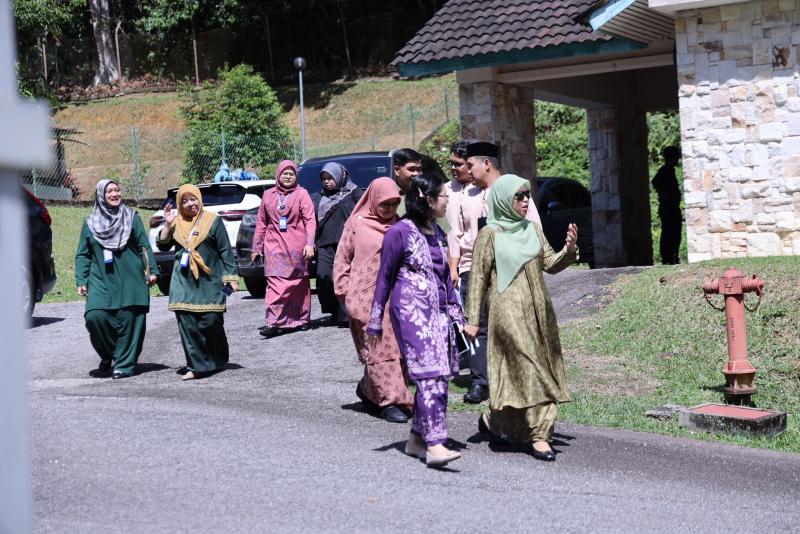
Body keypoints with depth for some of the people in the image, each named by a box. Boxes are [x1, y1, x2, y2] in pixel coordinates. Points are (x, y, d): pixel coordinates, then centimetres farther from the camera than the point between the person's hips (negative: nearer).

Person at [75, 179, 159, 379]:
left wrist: (152, 270, -4)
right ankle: (107, 357, 7)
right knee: (94, 316, -15)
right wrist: (81, 281, 3)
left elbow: (144, 246, 6)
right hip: (101, 280, 1)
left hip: (130, 280, -1)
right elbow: (83, 254, 12)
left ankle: (124, 364, 6)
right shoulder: (90, 223, 11)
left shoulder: (132, 217, 9)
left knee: (128, 321, -5)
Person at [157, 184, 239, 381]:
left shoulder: (212, 221, 2)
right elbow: (162, 246, 10)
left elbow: (225, 250, 0)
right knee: (187, 323, -4)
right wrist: (167, 225, -1)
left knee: (211, 322, -4)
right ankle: (197, 366, 1)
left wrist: (230, 276, -6)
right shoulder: (177, 223, 12)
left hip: (210, 281, -3)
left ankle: (218, 361, 19)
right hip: (184, 281, 3)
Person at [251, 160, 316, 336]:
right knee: (275, 284, -9)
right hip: (274, 247, 1)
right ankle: (273, 322, -13)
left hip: (297, 248, -1)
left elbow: (310, 220, -4)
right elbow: (261, 223, 15)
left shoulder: (302, 194, 3)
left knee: (299, 284, 6)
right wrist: (256, 247, 13)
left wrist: (309, 244, -16)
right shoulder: (268, 196, 12)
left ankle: (302, 319, 17)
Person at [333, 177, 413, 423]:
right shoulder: (357, 224, 2)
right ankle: (391, 401, -5)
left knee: (396, 347, 5)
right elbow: (342, 259, 6)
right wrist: (345, 291, 0)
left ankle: (368, 389, 24)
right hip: (366, 298, -4)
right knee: (378, 347, -6)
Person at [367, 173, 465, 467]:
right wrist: (375, 321, -1)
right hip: (411, 310, -8)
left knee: (438, 376, 4)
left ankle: (417, 438, 15)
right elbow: (385, 277, -2)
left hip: (438, 311, 8)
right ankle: (434, 444, -20)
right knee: (430, 374, -17)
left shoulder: (438, 233, 16)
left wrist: (456, 313, 21)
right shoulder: (400, 232, -6)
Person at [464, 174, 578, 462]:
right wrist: (472, 318, -7)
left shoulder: (532, 228, 11)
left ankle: (493, 420, 26)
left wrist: (568, 250, -9)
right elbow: (478, 277, -5)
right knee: (528, 370, -10)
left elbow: (550, 264, 11)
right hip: (508, 311, -6)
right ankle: (538, 435, -5)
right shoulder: (490, 234, -5)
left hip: (538, 310, 6)